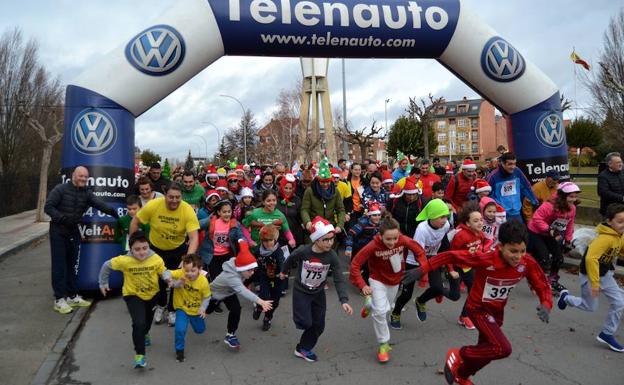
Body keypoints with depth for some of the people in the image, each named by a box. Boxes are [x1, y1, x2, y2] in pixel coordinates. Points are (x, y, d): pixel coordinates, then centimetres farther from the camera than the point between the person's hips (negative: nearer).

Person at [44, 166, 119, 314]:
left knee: (72, 264, 11)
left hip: (74, 232, 5)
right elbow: (48, 207, -13)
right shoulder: (60, 189, -11)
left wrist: (111, 210, -35)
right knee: (59, 265, -3)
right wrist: (63, 218, -24)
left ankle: (73, 296, 21)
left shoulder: (86, 192, 0)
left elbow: (98, 203, -17)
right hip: (58, 232, -5)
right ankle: (59, 299, 4)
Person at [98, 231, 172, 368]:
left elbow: (163, 271, -12)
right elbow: (107, 265, -13)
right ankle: (139, 354, -4)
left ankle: (145, 334, 63)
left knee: (148, 320, 28)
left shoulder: (156, 259, -27)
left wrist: (168, 276, -35)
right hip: (133, 295, -3)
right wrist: (103, 283, -2)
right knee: (139, 323, -21)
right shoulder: (124, 261, -29)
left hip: (152, 294, 3)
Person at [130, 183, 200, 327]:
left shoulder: (188, 210, -29)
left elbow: (194, 237, -33)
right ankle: (161, 305, 44)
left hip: (178, 249, -1)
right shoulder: (153, 205, -26)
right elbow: (135, 222, -11)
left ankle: (172, 310, 32)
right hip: (156, 248, 1)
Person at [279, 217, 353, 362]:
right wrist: (283, 272, 16)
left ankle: (303, 348, 29)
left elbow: (339, 280, -20)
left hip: (318, 293, 3)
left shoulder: (332, 256, -21)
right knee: (305, 323, -11)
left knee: (318, 325, 7)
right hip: (301, 291, -3)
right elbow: (290, 260, -3)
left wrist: (344, 300, -33)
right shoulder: (302, 251, -26)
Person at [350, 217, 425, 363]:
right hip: (378, 280, -3)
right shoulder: (373, 246, -34)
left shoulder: (404, 240, -29)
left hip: (395, 280, 4)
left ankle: (370, 303, 55)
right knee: (380, 311, -17)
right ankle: (384, 345, 5)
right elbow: (355, 264, -29)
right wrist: (362, 285, -36)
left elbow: (420, 251, -11)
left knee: (387, 308, 22)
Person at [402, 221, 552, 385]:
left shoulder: (527, 263, -20)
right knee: (503, 348, -22)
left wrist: (546, 305, -27)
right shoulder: (486, 260, -34)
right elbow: (450, 256, -30)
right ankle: (459, 354, 1)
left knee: (486, 351, 21)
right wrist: (423, 269, -33)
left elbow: (542, 285, -6)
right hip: (478, 308, -6)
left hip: (497, 310, 6)